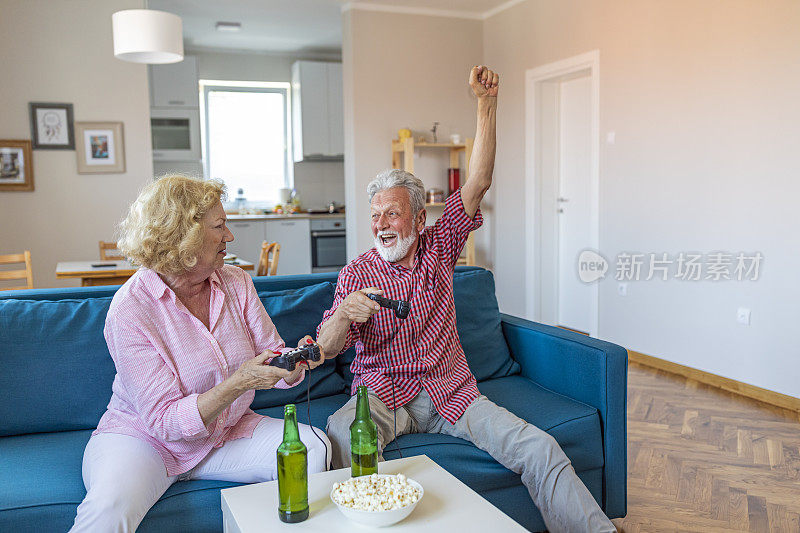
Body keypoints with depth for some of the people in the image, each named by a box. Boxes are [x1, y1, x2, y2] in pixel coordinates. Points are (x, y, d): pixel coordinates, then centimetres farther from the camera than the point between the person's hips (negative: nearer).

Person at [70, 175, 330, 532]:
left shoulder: (236, 282, -3)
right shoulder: (131, 309, -20)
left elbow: (273, 361, 2)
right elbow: (167, 421, -22)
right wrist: (239, 382, -34)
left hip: (225, 430, 5)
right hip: (143, 437, -5)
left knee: (315, 449, -16)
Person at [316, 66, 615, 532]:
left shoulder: (439, 247, 7)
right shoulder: (357, 273, 0)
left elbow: (478, 184, -3)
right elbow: (326, 349, -9)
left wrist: (487, 104, -11)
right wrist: (344, 315, -33)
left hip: (450, 391, 2)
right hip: (383, 393, -1)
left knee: (540, 449, -13)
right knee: (343, 434, -36)